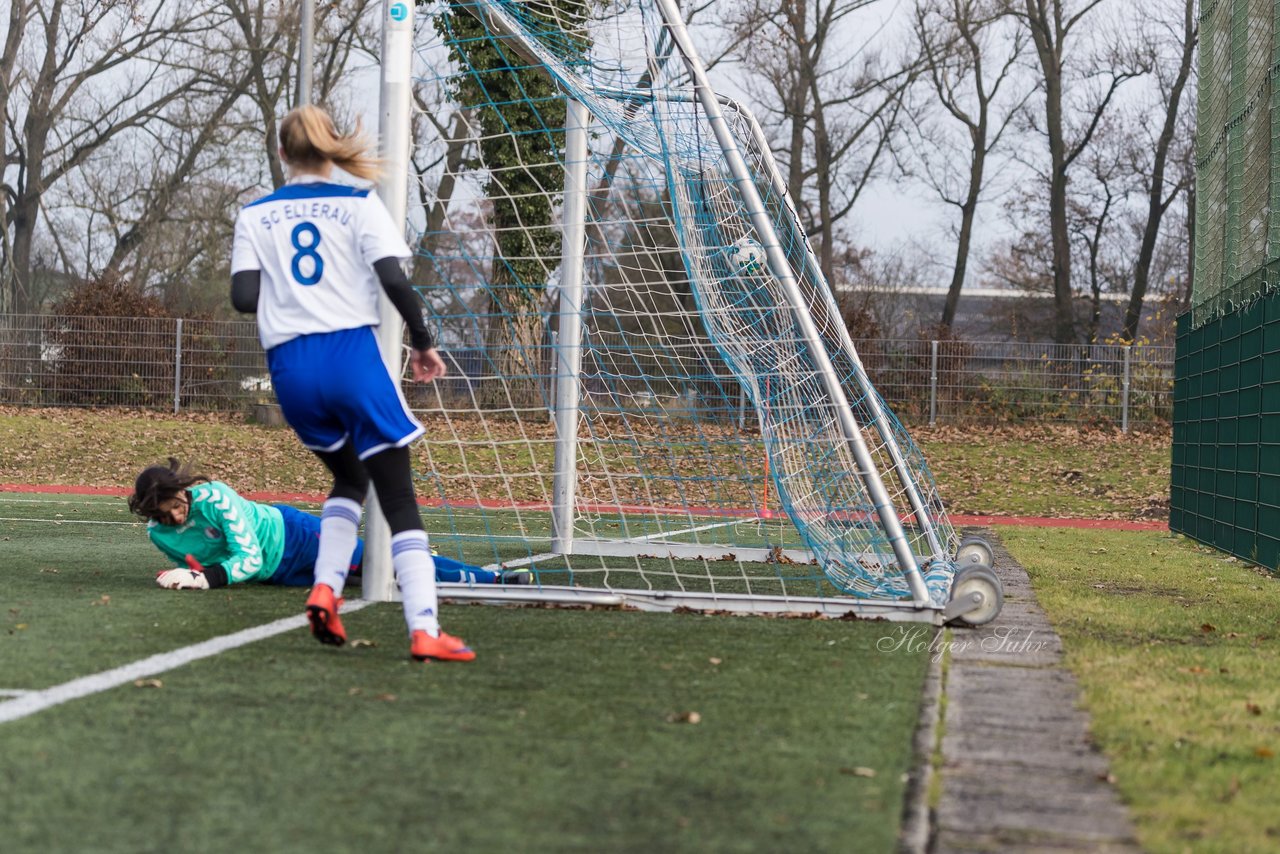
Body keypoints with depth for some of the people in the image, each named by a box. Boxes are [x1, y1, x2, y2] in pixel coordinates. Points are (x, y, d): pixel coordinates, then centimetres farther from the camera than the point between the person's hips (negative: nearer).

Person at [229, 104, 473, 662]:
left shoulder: (254, 215, 11)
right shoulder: (359, 205, 4)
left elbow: (243, 298, 1)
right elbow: (394, 281, -7)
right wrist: (423, 343, 6)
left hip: (289, 366, 3)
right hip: (352, 353, -3)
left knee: (349, 476, 25)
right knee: (399, 499, -1)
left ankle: (326, 590, 7)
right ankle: (424, 629, -11)